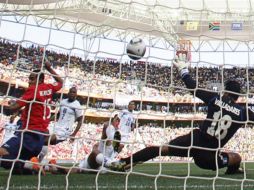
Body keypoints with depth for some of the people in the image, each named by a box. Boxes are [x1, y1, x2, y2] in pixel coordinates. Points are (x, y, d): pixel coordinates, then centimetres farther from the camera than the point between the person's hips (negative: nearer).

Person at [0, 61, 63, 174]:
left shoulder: (33, 89, -9)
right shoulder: (49, 88, 10)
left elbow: (14, 108, -16)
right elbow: (60, 82, 34)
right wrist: (49, 69, 36)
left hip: (30, 133, -9)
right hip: (41, 133, 9)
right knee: (21, 163, 18)